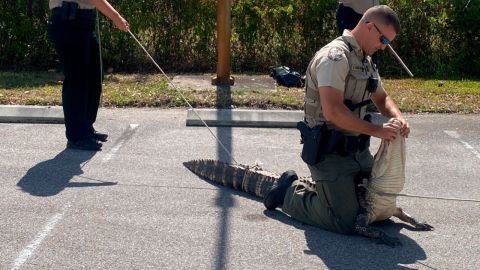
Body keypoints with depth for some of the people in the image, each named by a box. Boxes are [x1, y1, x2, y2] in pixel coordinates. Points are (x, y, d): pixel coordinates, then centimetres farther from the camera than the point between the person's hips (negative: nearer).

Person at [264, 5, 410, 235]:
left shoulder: (366, 61, 12)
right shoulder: (335, 56, -20)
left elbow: (382, 98, 21)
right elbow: (333, 111, -29)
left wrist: (398, 118, -1)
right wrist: (376, 130, -23)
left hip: (357, 148, 10)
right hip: (328, 152, -10)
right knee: (346, 222, -11)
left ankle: (322, 187, 30)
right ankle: (291, 193, 10)